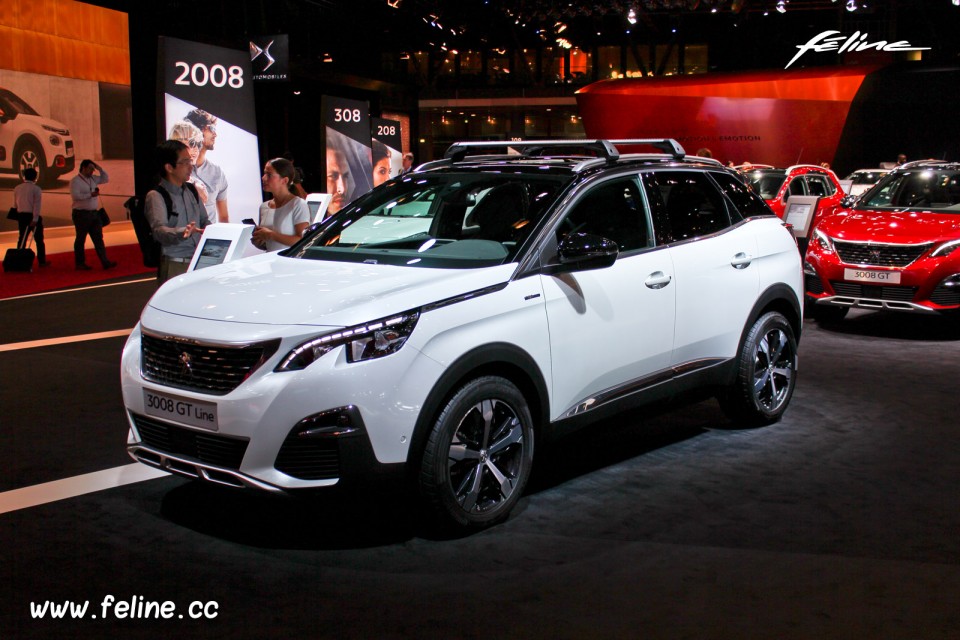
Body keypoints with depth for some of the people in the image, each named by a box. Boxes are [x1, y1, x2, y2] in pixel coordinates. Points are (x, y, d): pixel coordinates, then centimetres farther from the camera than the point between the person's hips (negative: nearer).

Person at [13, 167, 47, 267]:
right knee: (39, 240, 5)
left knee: (22, 239, 10)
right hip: (32, 216, -4)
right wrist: (35, 219, -18)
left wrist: (18, 216, 18)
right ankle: (42, 261, 6)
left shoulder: (17, 188, 7)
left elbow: (15, 204, 10)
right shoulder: (36, 189, -8)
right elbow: (37, 205, -16)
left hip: (21, 215, 5)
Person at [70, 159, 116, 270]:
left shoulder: (92, 179, 12)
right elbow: (75, 195, -22)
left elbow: (106, 179, 22)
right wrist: (90, 195, -21)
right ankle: (80, 263, 13)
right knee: (80, 239, 4)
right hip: (81, 214, -7)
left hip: (93, 213, 7)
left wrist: (100, 169, 9)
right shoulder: (75, 181, -10)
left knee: (98, 238, 4)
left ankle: (105, 262, 3)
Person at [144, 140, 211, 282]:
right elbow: (159, 230, -22)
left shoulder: (191, 190, 13)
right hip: (175, 267, -6)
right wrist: (182, 233, -40)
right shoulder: (156, 196, -8)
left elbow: (204, 221, 22)